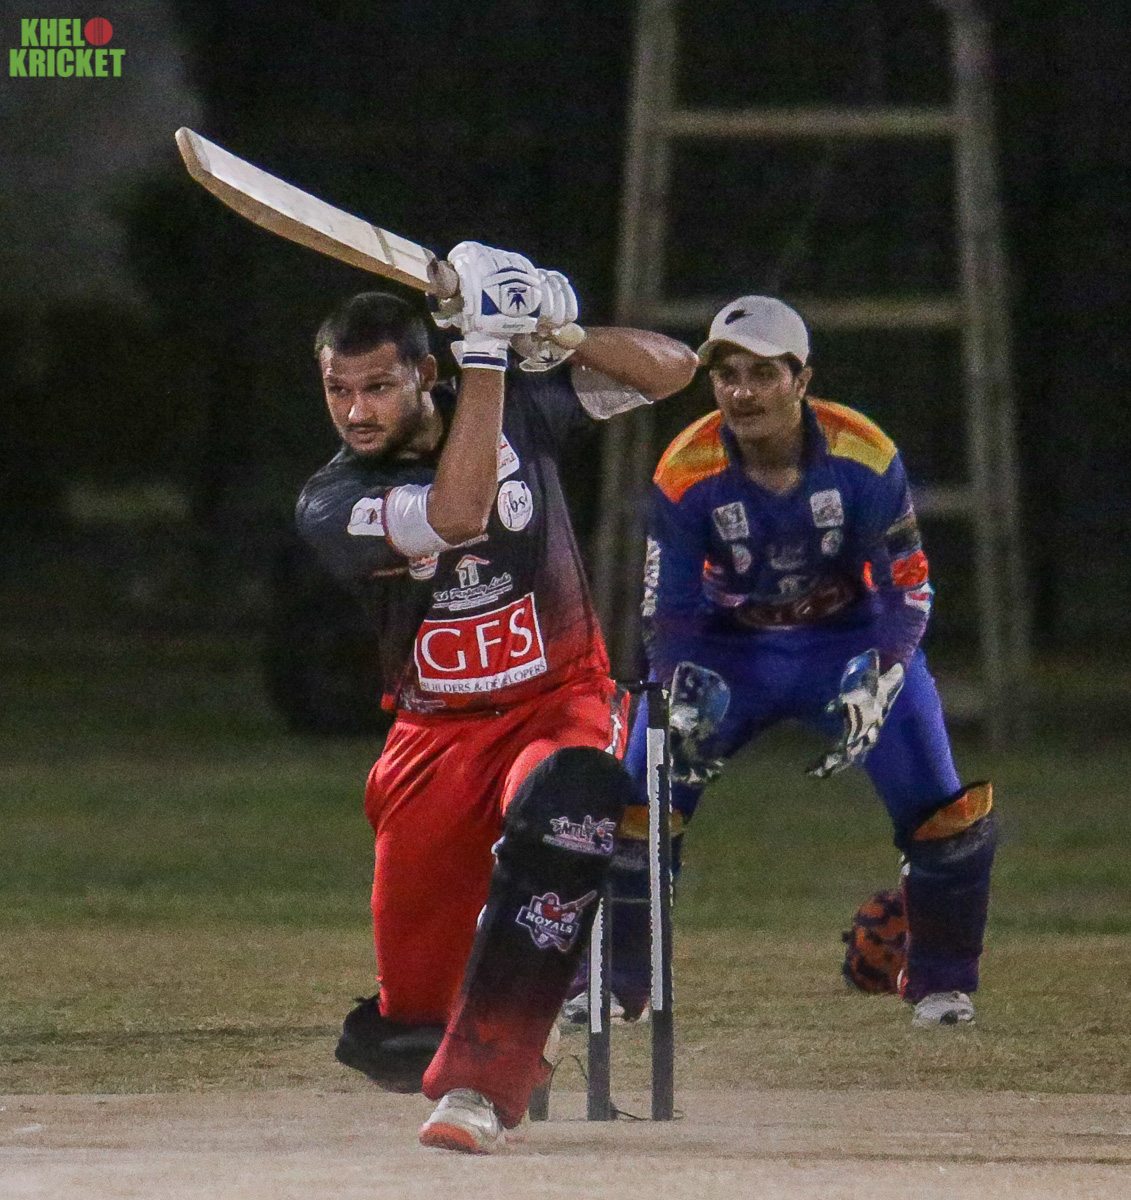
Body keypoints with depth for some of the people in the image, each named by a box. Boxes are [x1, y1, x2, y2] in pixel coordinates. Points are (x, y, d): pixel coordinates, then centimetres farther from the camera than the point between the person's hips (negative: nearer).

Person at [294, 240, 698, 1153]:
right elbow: (455, 514, -28)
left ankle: (479, 1086, -41)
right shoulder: (330, 502, -10)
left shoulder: (521, 404, -2)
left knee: (561, 810, -40)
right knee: (404, 1035, 0)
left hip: (562, 705, -1)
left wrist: (555, 334, -19)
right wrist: (485, 351, -27)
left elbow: (672, 369, -1)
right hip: (437, 737, 1)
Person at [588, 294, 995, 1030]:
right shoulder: (687, 472, -21)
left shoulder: (864, 458, -22)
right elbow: (669, 610, -15)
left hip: (850, 639, 0)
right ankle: (614, 986, 7)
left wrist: (873, 687, -33)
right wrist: (685, 698, -33)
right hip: (729, 648, 0)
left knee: (945, 811, -13)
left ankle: (942, 983, 10)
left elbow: (905, 593, -18)